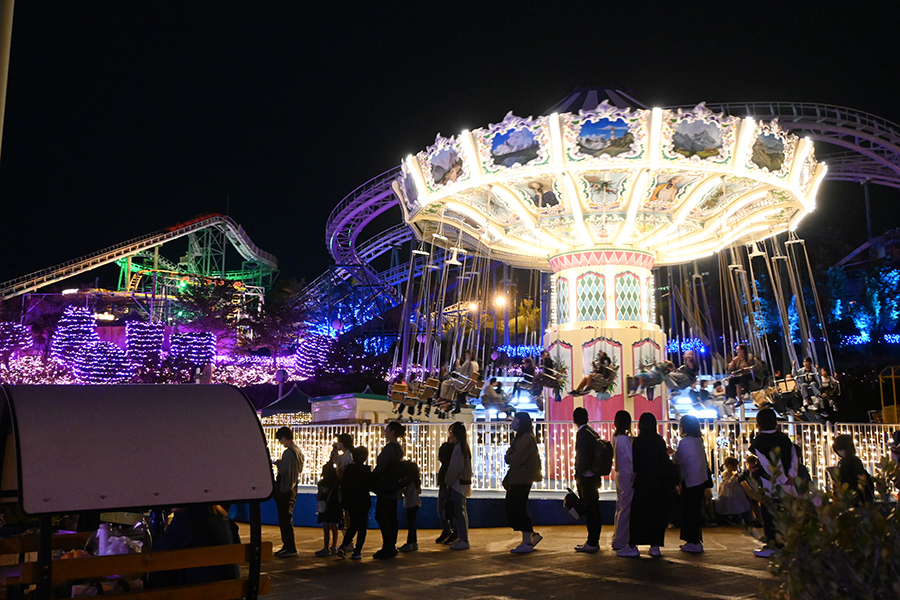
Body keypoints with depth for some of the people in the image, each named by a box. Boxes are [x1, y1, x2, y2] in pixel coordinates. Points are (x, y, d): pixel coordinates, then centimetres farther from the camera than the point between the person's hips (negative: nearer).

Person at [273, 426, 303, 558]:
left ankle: (290, 548, -2)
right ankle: (287, 546, 23)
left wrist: (278, 463, -4)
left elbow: (284, 471, -23)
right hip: (293, 487, 10)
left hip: (284, 489, -10)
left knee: (285, 518, -4)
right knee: (286, 518, 17)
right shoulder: (299, 451, 11)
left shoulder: (288, 452, -19)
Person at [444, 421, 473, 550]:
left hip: (458, 484, -10)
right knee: (460, 512, 15)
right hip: (461, 483, 10)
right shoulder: (463, 446, 15)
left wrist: (449, 481, -10)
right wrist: (449, 481, 16)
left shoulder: (459, 447, -16)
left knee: (460, 512, -6)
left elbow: (457, 467, -20)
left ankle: (463, 541, -3)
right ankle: (461, 538, 21)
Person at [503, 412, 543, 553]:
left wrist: (509, 457, 0)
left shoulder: (527, 438, -14)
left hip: (522, 480, -10)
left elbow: (516, 459, -19)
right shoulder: (519, 437, 19)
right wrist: (510, 457, -3)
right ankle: (533, 535, 20)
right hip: (515, 479, 10)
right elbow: (509, 457, 18)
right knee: (512, 509, 10)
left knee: (519, 509, -6)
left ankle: (527, 543, 1)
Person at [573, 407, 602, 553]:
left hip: (586, 477, -9)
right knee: (594, 509, 13)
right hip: (595, 475, 9)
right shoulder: (593, 433, 12)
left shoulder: (582, 433, -15)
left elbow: (582, 456, -21)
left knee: (589, 509, -5)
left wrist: (578, 475, -14)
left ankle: (591, 543, -1)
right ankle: (595, 541, 21)